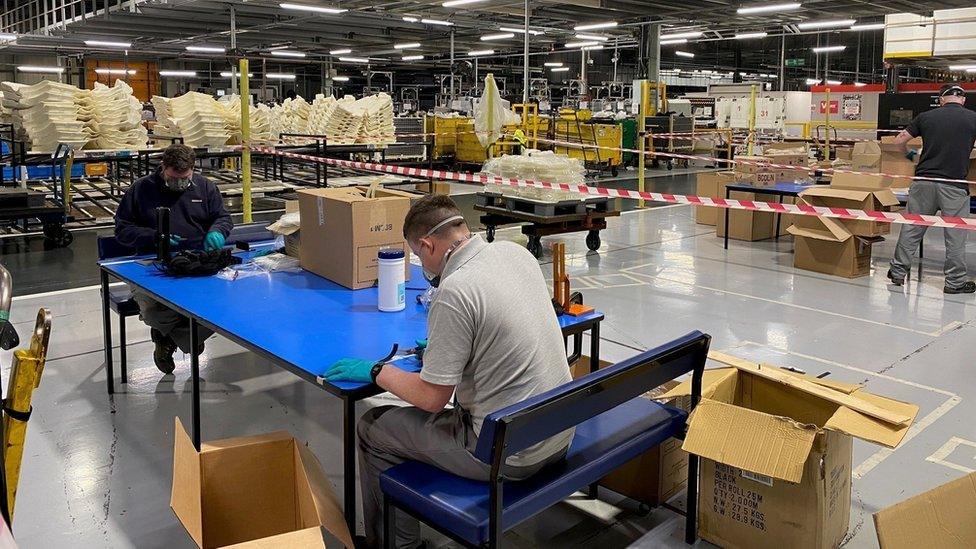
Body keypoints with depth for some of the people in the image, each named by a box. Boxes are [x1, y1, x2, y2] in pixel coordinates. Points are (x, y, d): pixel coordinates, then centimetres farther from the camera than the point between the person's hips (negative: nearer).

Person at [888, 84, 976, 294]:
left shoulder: (926, 116, 6)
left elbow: (899, 140, 10)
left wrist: (908, 154, 29)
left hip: (924, 181, 2)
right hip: (955, 185, -2)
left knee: (911, 229, 10)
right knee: (955, 235, 5)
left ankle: (898, 272, 16)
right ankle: (954, 282, 11)